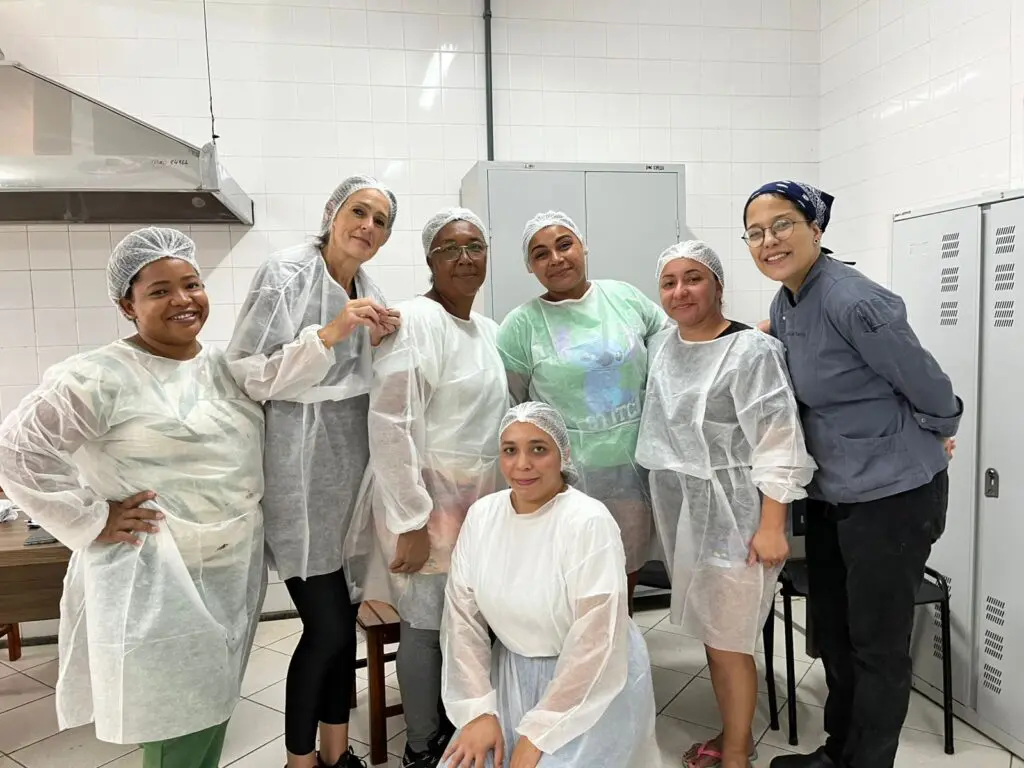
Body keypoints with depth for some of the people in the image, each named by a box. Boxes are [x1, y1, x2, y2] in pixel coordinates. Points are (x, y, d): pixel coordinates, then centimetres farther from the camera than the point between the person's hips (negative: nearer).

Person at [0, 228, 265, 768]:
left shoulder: (226, 367, 8)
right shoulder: (101, 377, -15)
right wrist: (92, 518, -16)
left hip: (235, 572, 7)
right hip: (158, 581, -7)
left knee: (211, 710, 21)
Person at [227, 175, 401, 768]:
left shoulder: (368, 291, 11)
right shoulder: (286, 273, -9)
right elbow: (249, 374, -15)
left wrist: (376, 344, -2)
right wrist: (328, 334, -24)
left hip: (352, 466, 7)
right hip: (301, 471, -7)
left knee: (344, 618, 13)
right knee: (327, 625, -4)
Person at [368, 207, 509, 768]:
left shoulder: (489, 330, 12)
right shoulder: (415, 322, -15)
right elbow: (391, 425, -21)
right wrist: (411, 520, -20)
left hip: (481, 504, 8)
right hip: (430, 505, -7)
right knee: (427, 625, 4)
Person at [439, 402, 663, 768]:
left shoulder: (589, 523, -22)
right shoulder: (482, 515, -6)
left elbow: (594, 643, -22)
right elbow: (462, 616, -2)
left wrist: (538, 733, -19)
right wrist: (480, 710, -8)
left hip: (594, 682, -4)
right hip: (514, 672, 5)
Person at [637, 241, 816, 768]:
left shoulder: (751, 351, -15)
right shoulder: (661, 345, 7)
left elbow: (777, 445, -17)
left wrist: (772, 527, -19)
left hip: (732, 515, -7)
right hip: (679, 511, 7)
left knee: (727, 640, 2)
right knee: (708, 630, 17)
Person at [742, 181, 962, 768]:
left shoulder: (852, 300, -22)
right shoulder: (785, 306, 4)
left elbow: (928, 385, -13)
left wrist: (933, 435, 3)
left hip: (893, 493, -9)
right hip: (832, 492, 9)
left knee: (877, 644, 7)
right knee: (831, 629, 20)